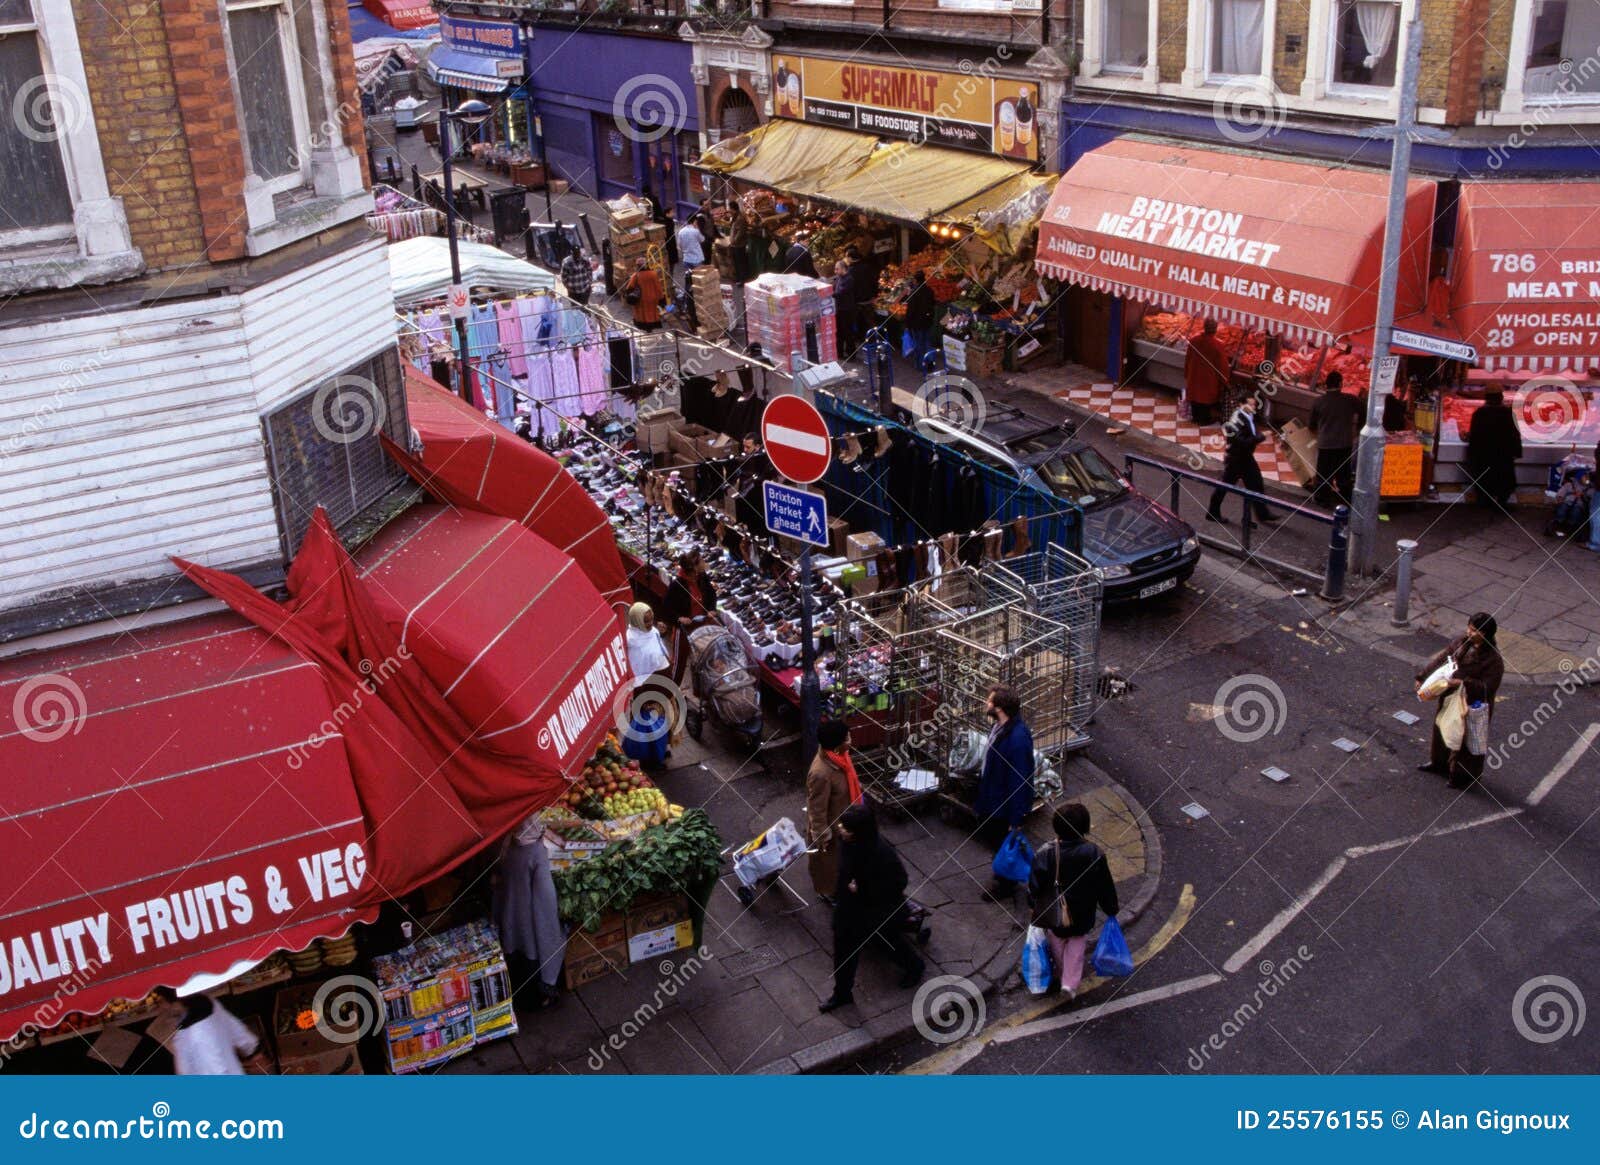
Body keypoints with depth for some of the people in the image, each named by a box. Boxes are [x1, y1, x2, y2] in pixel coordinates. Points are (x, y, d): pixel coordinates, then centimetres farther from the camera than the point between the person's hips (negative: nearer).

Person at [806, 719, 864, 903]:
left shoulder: (837, 755, -16)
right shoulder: (821, 774, -42)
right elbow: (817, 809, -28)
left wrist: (857, 794, 21)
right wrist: (823, 837, -17)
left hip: (842, 818, 8)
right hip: (829, 824, -8)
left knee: (842, 855, 32)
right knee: (828, 859, 21)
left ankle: (838, 883, 58)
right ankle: (826, 890, 48)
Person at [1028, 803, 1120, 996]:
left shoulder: (1045, 854, -23)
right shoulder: (1093, 854, -22)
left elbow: (1034, 886, -13)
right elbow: (1105, 886, -9)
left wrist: (1035, 905, 8)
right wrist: (1111, 909, 9)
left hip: (1052, 914, 0)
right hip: (1081, 916, 0)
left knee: (1057, 946, 24)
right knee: (1076, 946, 22)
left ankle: (1059, 977, 43)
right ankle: (1071, 982, 13)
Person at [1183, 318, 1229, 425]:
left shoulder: (1194, 341, -13)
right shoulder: (1217, 344, -24)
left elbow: (1187, 359, -1)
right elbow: (1222, 364, -16)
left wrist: (1186, 374, 13)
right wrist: (1224, 380, -3)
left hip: (1195, 376, 3)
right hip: (1210, 378, -3)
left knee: (1195, 394, 20)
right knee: (1208, 396, 15)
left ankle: (1196, 416, 35)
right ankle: (1205, 419, 28)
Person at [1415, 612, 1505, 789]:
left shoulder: (1493, 660, -24)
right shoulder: (1463, 643, -5)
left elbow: (1487, 687, -24)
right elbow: (1441, 658, 1)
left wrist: (1463, 683, -33)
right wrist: (1422, 676, -3)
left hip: (1472, 708, -7)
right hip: (1450, 698, 7)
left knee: (1466, 740, 10)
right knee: (1442, 729, 24)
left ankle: (1465, 775, 31)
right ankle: (1439, 763, 47)